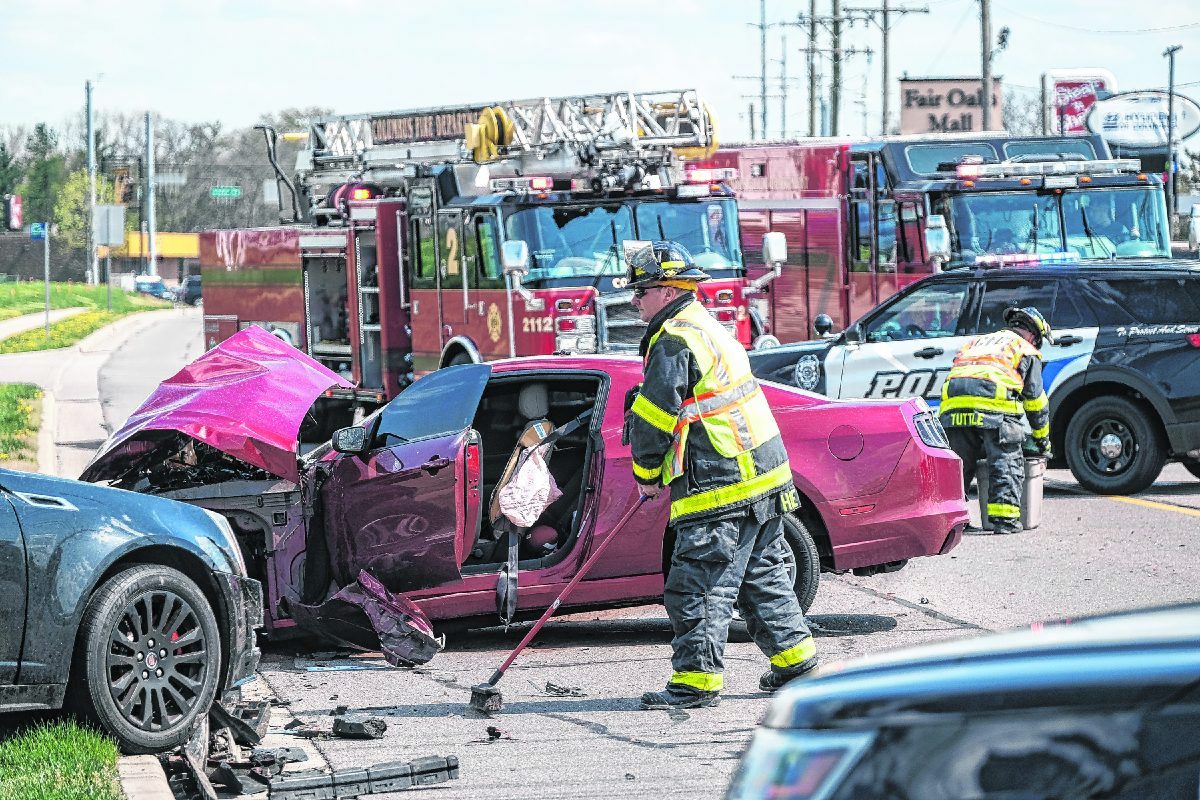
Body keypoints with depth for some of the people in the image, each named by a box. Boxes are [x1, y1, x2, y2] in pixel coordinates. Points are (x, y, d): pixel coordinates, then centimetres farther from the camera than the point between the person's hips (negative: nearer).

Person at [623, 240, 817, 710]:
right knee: (761, 574, 18)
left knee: (697, 586, -6)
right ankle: (794, 658, 24)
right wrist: (662, 470, 22)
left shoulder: (674, 341, -14)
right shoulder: (709, 327, 18)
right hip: (763, 476, 10)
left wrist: (647, 473, 0)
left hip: (720, 489, -10)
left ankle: (697, 679, -6)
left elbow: (653, 415, -15)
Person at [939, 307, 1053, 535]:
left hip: (953, 405, 5)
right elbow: (1035, 398, 19)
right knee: (1006, 464, 1)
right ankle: (1004, 517, -7)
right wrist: (1042, 439, 28)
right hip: (994, 406, -5)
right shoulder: (1026, 350, 21)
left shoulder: (976, 342, 37)